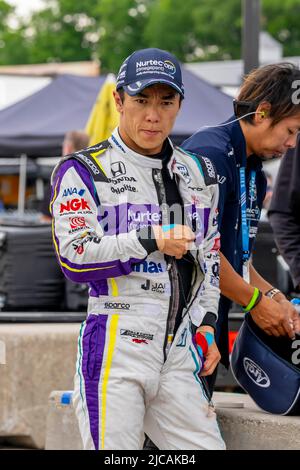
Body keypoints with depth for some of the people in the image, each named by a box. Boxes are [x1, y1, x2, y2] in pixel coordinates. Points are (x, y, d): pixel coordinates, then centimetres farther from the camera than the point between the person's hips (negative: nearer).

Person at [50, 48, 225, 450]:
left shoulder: (199, 175, 18)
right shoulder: (84, 172, 0)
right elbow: (75, 257, -11)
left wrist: (206, 323, 13)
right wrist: (151, 241, -15)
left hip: (180, 349, 5)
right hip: (114, 345, -5)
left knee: (207, 446, -3)